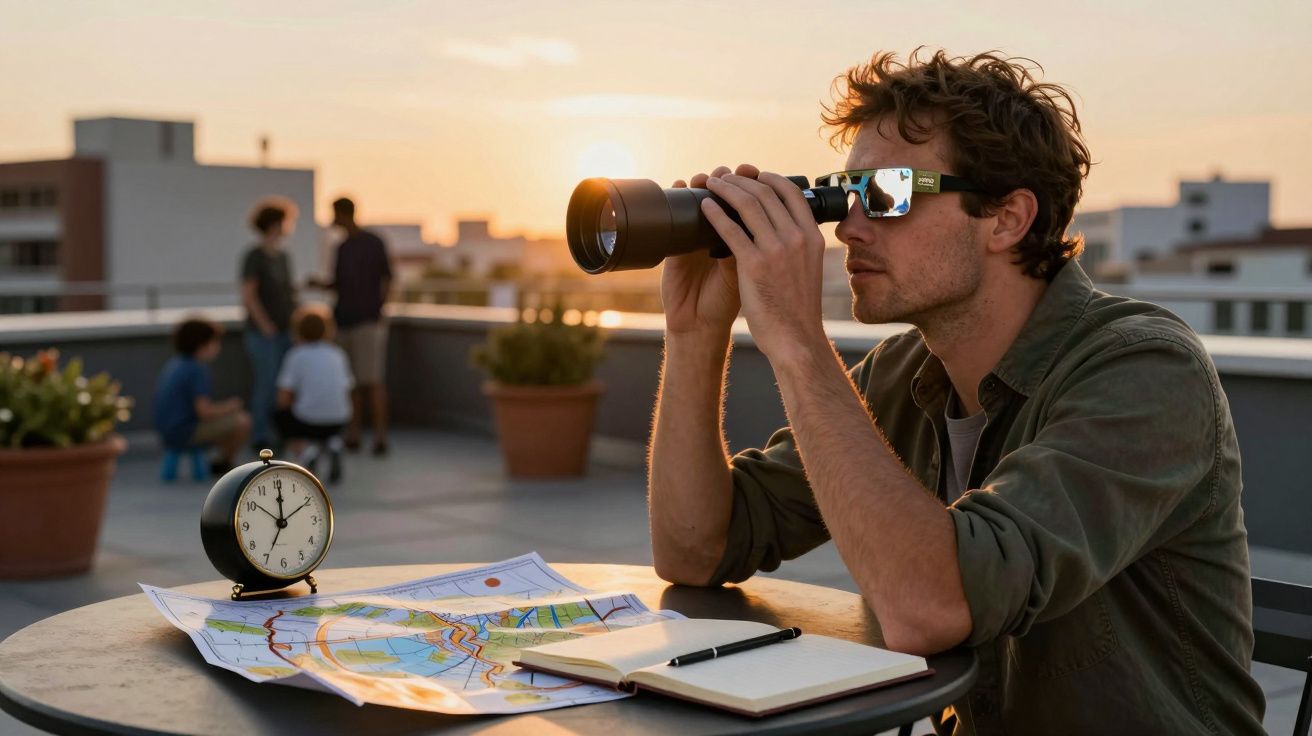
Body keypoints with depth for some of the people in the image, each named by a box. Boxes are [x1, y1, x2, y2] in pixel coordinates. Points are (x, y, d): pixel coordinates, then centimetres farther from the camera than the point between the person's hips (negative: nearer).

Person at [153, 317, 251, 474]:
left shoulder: (173, 364, 12)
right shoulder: (197, 369, -17)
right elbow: (204, 412, -22)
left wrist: (225, 406, 13)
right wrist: (229, 407, -4)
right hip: (185, 433, -10)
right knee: (242, 422, -12)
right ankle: (221, 465, 7)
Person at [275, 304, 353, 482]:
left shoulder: (296, 355, 4)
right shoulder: (337, 354, 14)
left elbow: (283, 400, 0)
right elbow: (347, 395, 14)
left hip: (308, 420, -4)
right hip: (338, 421, 4)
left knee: (279, 415, 28)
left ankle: (308, 447, 1)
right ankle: (333, 444, 4)